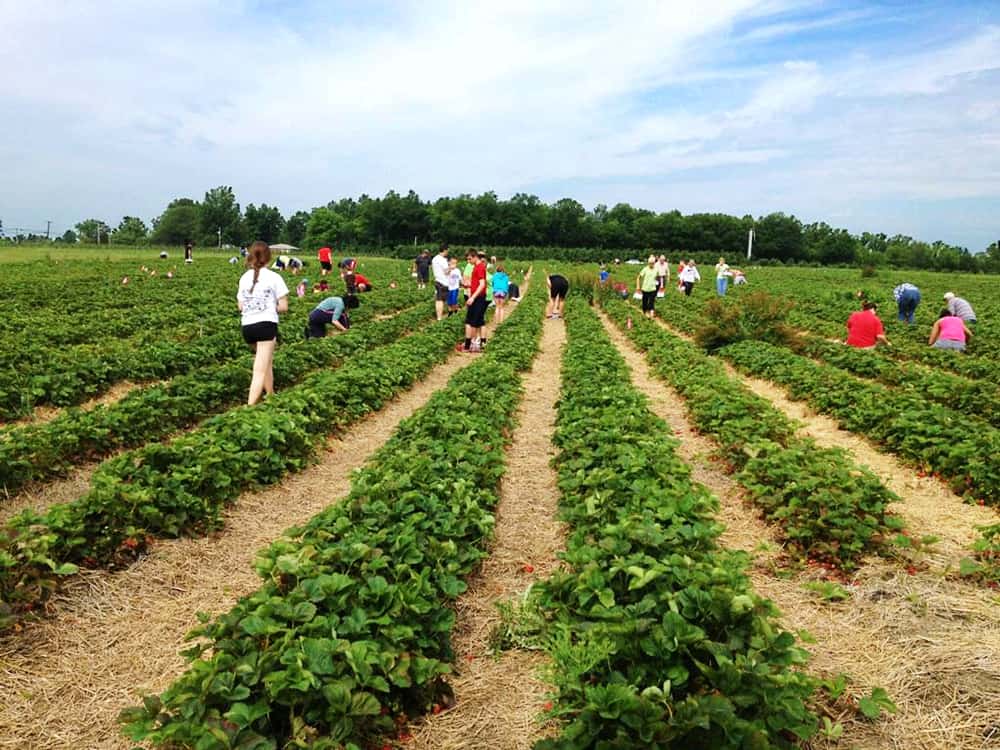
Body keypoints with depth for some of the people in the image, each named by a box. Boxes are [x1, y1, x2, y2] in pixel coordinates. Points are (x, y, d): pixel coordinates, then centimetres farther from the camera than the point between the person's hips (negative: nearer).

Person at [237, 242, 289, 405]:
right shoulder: (274, 277, -3)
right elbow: (283, 306, -4)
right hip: (266, 325, -6)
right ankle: (250, 407, -17)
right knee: (260, 370, -7)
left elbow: (240, 306, 11)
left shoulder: (244, 278, 11)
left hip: (247, 327, 6)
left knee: (267, 363, 25)